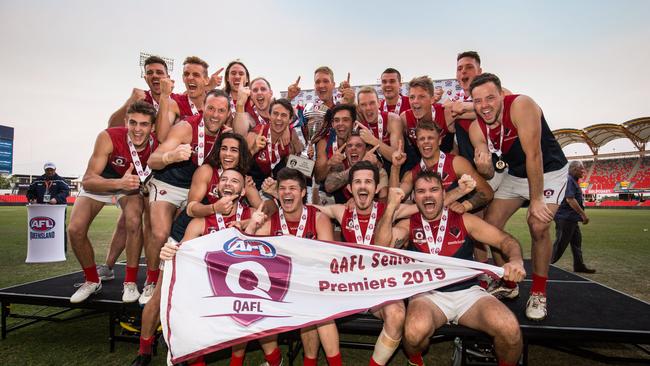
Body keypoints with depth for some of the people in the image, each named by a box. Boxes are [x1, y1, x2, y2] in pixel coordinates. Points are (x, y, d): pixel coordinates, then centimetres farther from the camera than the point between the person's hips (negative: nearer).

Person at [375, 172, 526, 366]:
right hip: (427, 294, -1)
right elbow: (381, 247, -8)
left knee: (510, 329, -25)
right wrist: (391, 207, -16)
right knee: (415, 331, -33)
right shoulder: (408, 225, 8)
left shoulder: (464, 220, 9)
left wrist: (516, 261, -15)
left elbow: (506, 240, 7)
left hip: (468, 292, 1)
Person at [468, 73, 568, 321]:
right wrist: (483, 165, -35)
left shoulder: (521, 106, -29)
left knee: (538, 226, -22)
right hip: (515, 174, 6)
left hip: (549, 171, -5)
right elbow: (488, 174, -11)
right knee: (490, 223, -1)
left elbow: (533, 155, -31)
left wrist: (536, 200, -29)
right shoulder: (476, 128, -12)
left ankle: (538, 293, -1)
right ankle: (508, 284, 16)